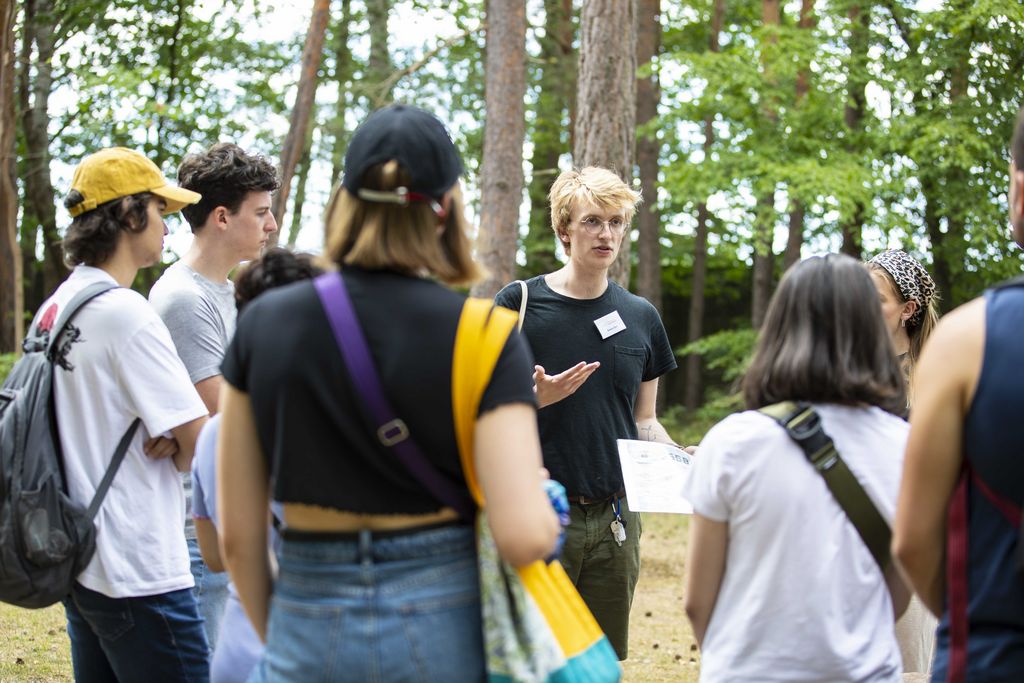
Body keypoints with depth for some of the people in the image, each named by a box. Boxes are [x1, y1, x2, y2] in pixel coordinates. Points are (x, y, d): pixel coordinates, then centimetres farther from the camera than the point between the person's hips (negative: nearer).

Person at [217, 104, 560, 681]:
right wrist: (549, 512, 5)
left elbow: (240, 535, 3)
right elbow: (524, 535, -17)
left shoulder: (263, 325, -1)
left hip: (309, 632, 1)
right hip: (446, 627, -1)